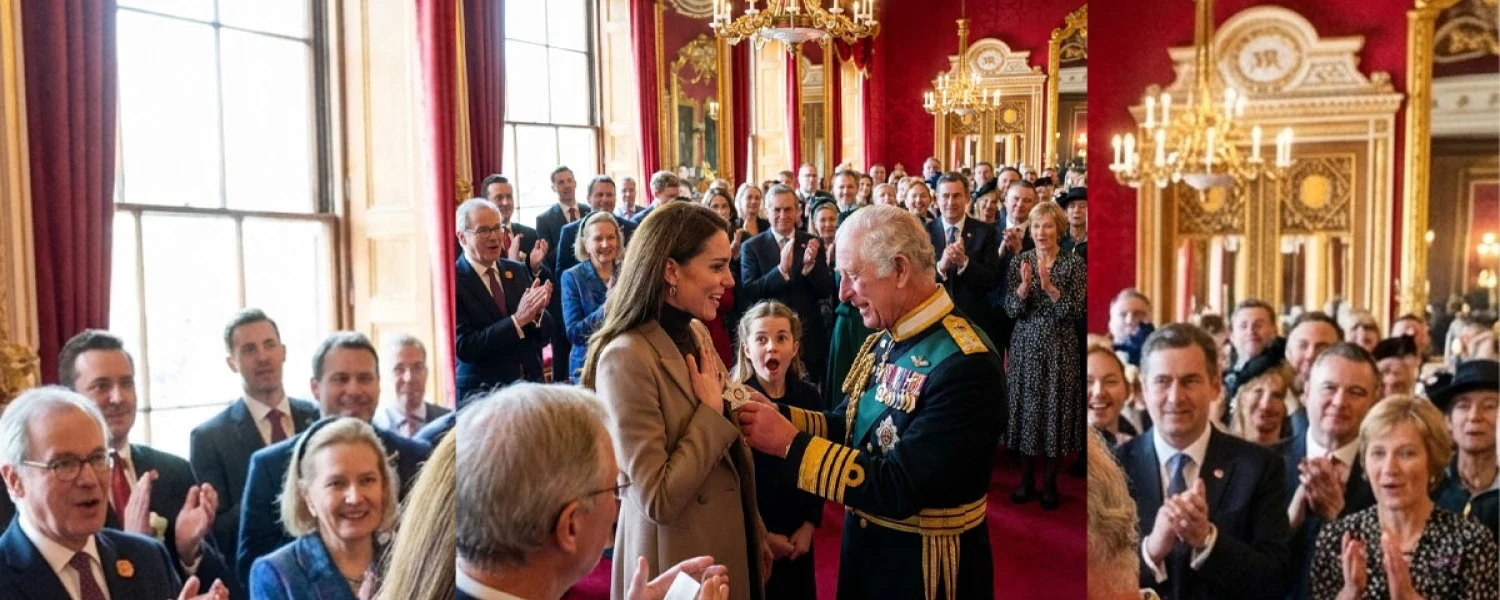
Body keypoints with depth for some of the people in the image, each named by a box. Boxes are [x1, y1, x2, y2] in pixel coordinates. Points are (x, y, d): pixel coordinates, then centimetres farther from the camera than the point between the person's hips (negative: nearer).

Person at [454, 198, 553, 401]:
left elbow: (545, 335, 6)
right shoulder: (454, 282, -9)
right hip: (482, 393, -4)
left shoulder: (517, 270, 6)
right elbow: (463, 347, -16)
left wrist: (537, 312, -15)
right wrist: (518, 319, -22)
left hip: (531, 385, 4)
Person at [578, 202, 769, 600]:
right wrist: (710, 412, -19)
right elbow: (657, 500, -25)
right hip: (681, 559, -8)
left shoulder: (696, 333, 3)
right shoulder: (628, 357, -23)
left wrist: (756, 531, 16)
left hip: (730, 540, 8)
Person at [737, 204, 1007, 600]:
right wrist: (778, 417, -9)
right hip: (866, 548, 8)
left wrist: (790, 443, -25)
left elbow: (899, 489, -28)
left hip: (926, 567, -8)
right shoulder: (884, 342, 3)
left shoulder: (965, 364, -26)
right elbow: (850, 426, 8)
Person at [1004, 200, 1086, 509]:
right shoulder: (1020, 262, 2)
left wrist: (1049, 287, -22)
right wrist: (1024, 286, -21)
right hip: (1026, 346, 2)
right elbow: (1011, 311, -5)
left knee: (1056, 410, 3)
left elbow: (1076, 311, -10)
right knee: (1026, 409, 6)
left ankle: (1050, 481, 17)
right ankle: (1027, 478, 19)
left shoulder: (1074, 263, -3)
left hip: (1059, 348, -1)